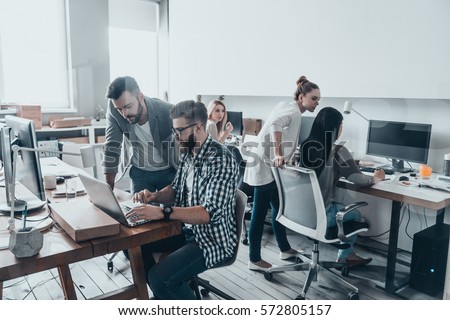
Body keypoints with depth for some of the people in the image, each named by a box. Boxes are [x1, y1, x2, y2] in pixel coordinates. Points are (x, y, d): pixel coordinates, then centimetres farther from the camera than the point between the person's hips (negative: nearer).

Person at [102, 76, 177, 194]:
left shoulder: (168, 112, -28)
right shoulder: (114, 110, -19)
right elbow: (111, 148, -15)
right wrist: (108, 189, -16)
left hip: (169, 172, -2)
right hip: (140, 172, 2)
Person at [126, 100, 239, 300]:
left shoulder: (220, 159, -23)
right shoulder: (188, 152, 4)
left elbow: (210, 213, -30)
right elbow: (177, 189, 15)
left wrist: (162, 212, -37)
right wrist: (154, 196, -6)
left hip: (214, 239, -9)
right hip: (188, 229, 9)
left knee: (160, 277, -24)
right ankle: (164, 297, 21)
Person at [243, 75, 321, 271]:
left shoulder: (287, 107, 14)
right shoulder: (294, 112, -15)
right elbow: (275, 124, -35)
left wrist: (282, 156, 23)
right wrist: (278, 154, -36)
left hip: (268, 164, 11)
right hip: (265, 166, -11)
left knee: (278, 208, 18)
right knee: (260, 214, -3)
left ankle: (285, 249, 31)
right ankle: (254, 260, 8)